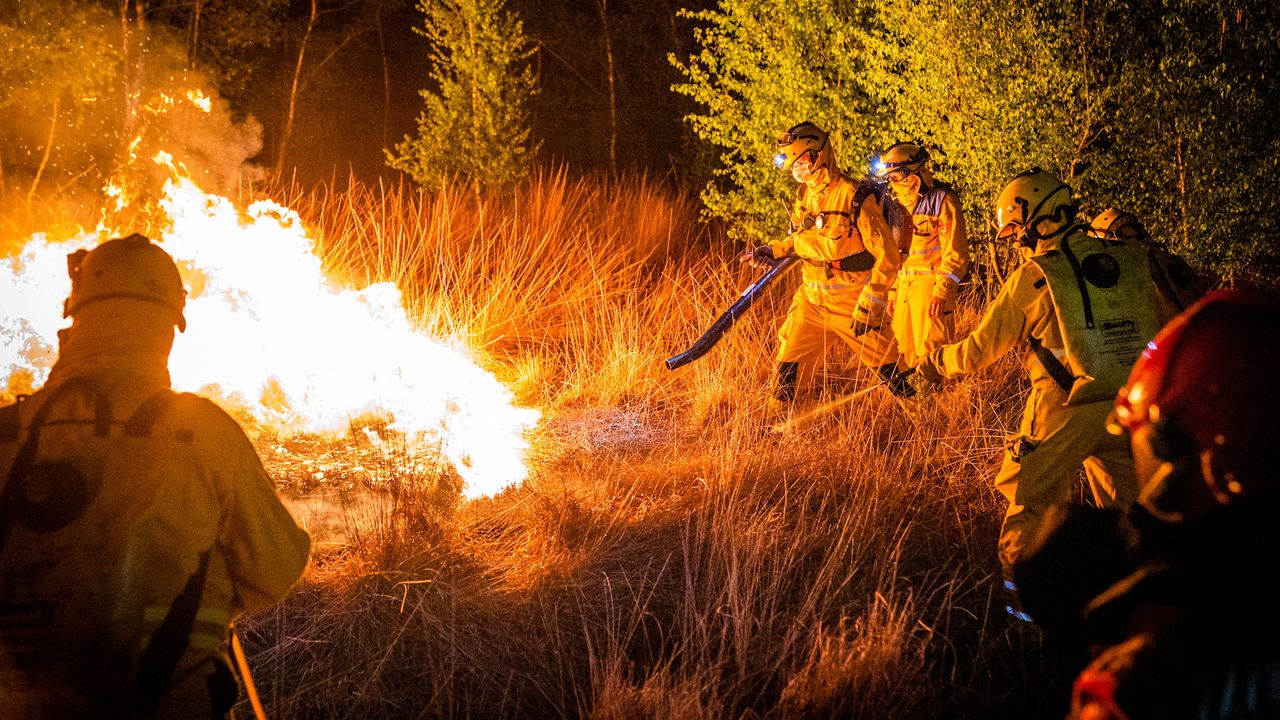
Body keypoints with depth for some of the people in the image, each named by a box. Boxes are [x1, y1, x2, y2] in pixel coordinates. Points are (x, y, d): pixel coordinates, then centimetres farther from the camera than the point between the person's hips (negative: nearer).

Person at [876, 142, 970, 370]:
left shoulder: (943, 201, -10)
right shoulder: (900, 203, 12)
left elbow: (955, 254, -13)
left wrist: (941, 291, -18)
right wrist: (893, 290, 16)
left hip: (932, 285, -7)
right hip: (905, 285, 7)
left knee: (929, 351, -7)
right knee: (904, 349, 9)